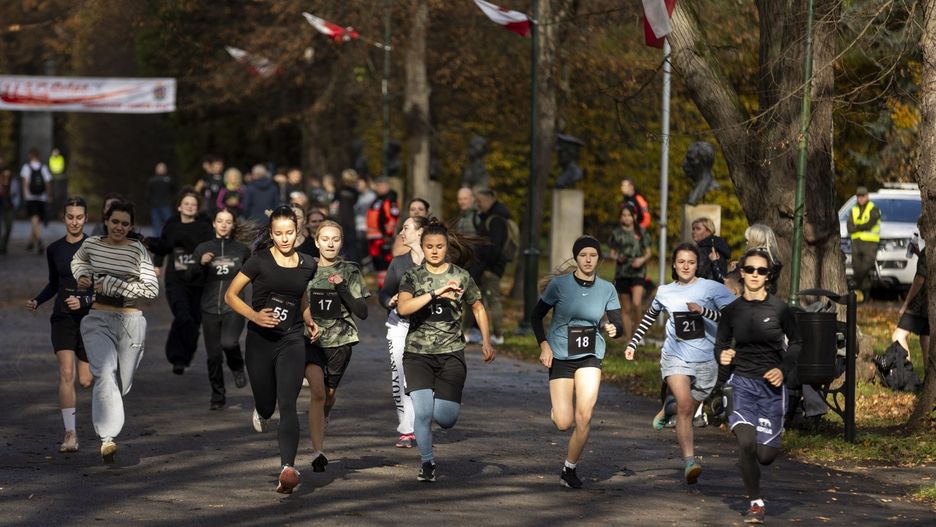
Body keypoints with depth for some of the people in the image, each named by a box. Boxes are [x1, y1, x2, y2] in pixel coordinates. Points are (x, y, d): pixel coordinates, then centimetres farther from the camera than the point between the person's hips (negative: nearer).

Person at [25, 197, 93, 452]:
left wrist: (84, 300, -21)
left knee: (85, 381, 6)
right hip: (63, 317, 2)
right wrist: (37, 301, 3)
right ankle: (70, 435, -15)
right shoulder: (54, 249, 5)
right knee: (66, 373, -15)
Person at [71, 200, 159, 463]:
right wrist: (82, 275, 8)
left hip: (130, 321, 0)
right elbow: (78, 260, 30)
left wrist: (112, 286, -14)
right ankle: (107, 438, -28)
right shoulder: (92, 244, 5)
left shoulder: (137, 250, -5)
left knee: (122, 382, 10)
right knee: (105, 374, -22)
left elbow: (152, 289, -13)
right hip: (98, 320, 0)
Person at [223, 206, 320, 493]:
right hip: (260, 340, -1)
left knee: (287, 405, -14)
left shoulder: (307, 264, 5)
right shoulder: (260, 261, -7)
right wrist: (254, 315, -19)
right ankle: (262, 411, 48)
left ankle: (288, 468, -23)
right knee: (267, 405, 9)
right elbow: (230, 295, -5)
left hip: (292, 341, 1)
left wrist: (310, 322, 7)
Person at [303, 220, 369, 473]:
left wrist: (343, 288, -17)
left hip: (340, 340, 1)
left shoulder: (350, 272, -1)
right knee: (317, 391, -18)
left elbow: (362, 312, -6)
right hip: (310, 338, -1)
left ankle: (319, 427, 46)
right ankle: (318, 452, -18)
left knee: (329, 394, 14)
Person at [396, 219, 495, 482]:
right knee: (422, 411, -13)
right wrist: (436, 293, -25)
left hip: (451, 353, 0)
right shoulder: (412, 277, 1)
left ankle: (443, 399, 30)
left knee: (445, 418, -8)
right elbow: (403, 308, -17)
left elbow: (478, 308, 18)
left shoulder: (461, 276, 4)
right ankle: (427, 462, 9)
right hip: (418, 354, 0)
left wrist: (486, 341, 10)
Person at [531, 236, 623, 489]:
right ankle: (557, 409, 32)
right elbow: (536, 316, 1)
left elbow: (618, 324, -1)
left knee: (584, 416, -17)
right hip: (561, 356, -1)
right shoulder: (559, 284, -7)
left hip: (590, 356, 1)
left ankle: (569, 469, 3)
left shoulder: (607, 289, 0)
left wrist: (613, 329, -25)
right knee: (564, 423, -8)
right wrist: (544, 345, -12)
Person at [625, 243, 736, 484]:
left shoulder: (711, 288, -1)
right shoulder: (665, 292, 10)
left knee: (688, 411, 10)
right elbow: (649, 318, 28)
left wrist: (703, 311, -23)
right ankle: (690, 461, -32)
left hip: (705, 360, 0)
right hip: (675, 356, 0)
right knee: (684, 405, -23)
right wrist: (633, 343, 28)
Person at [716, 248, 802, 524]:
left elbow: (795, 343, 7)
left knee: (765, 456, 0)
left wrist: (784, 369, -8)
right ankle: (756, 503, 0)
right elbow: (721, 343, 14)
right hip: (742, 382, 0)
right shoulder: (731, 310, 1)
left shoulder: (779, 309, -4)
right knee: (746, 444, -20)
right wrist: (722, 355, -9)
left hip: (771, 386, 0)